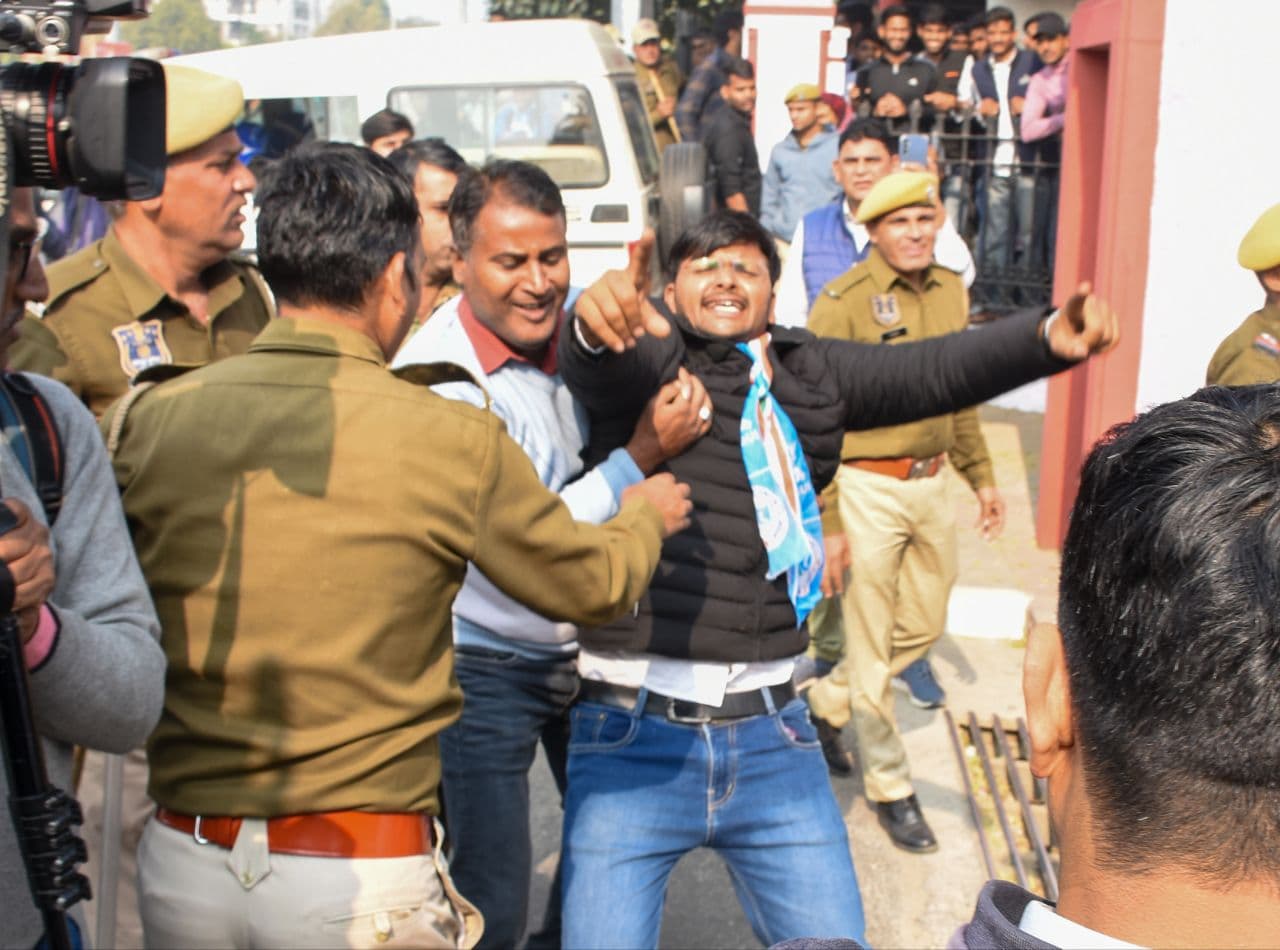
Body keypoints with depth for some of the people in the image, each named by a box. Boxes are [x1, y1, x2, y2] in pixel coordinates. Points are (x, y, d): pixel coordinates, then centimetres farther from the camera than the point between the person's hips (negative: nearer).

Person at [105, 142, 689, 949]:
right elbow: (594, 583, 2)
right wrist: (647, 516, 24)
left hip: (181, 860, 4)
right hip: (363, 876, -3)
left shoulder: (144, 420, -5)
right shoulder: (453, 441, -12)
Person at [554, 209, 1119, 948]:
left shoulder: (814, 371, 12)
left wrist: (1048, 338, -15)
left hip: (770, 729, 4)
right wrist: (598, 322, -49)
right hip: (635, 729, -4)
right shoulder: (647, 360, -3)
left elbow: (933, 371, 3)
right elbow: (598, 368, -25)